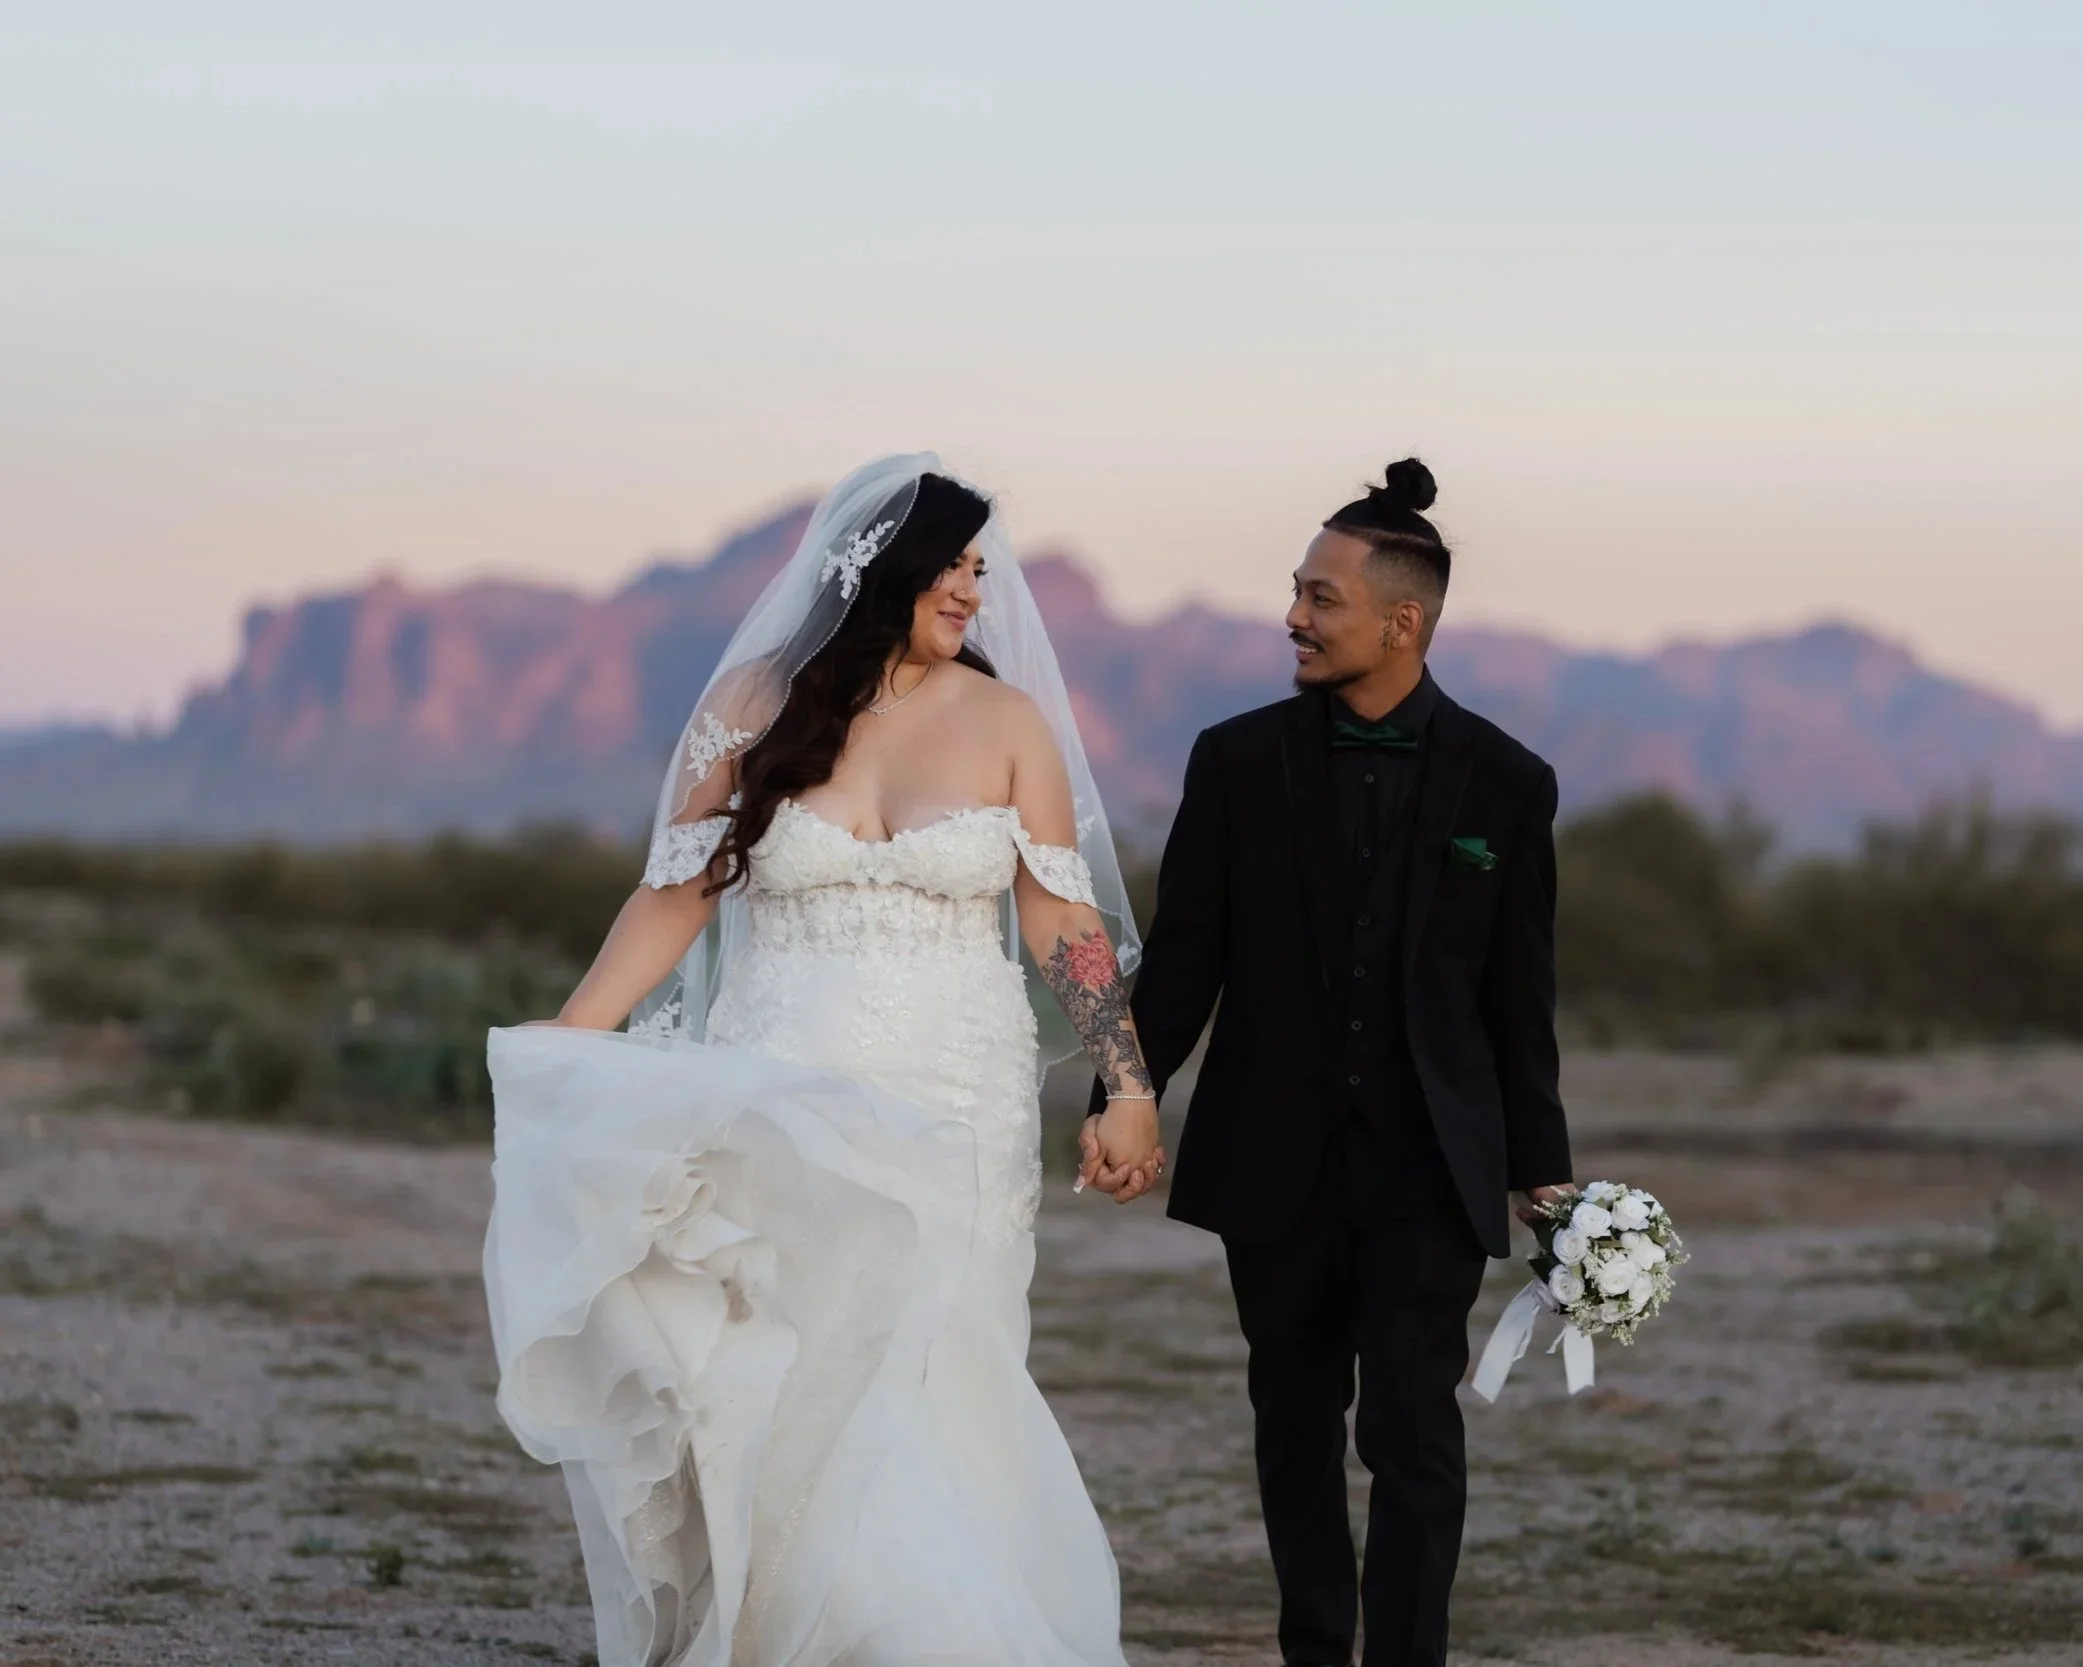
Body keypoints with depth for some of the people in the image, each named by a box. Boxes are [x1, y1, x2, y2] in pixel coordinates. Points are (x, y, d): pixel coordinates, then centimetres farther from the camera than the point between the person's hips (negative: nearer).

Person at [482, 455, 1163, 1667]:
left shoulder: (1006, 721, 2)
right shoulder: (757, 704, 1)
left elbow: (1065, 921, 1)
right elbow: (676, 896, 2)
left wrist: (1131, 1088, -5)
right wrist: (564, 1052, -5)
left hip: (953, 1114, 0)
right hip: (782, 1109, 0)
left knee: (917, 1388, -2)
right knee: (788, 1398, -2)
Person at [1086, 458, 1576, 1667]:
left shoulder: (1505, 784, 0)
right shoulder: (1239, 761, 2)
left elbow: (1521, 993, 5)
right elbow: (1182, 956, 3)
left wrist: (1542, 1169, 7)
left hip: (1431, 1165, -2)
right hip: (1276, 1159, 2)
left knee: (1413, 1428, -10)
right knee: (1297, 1424, 12)